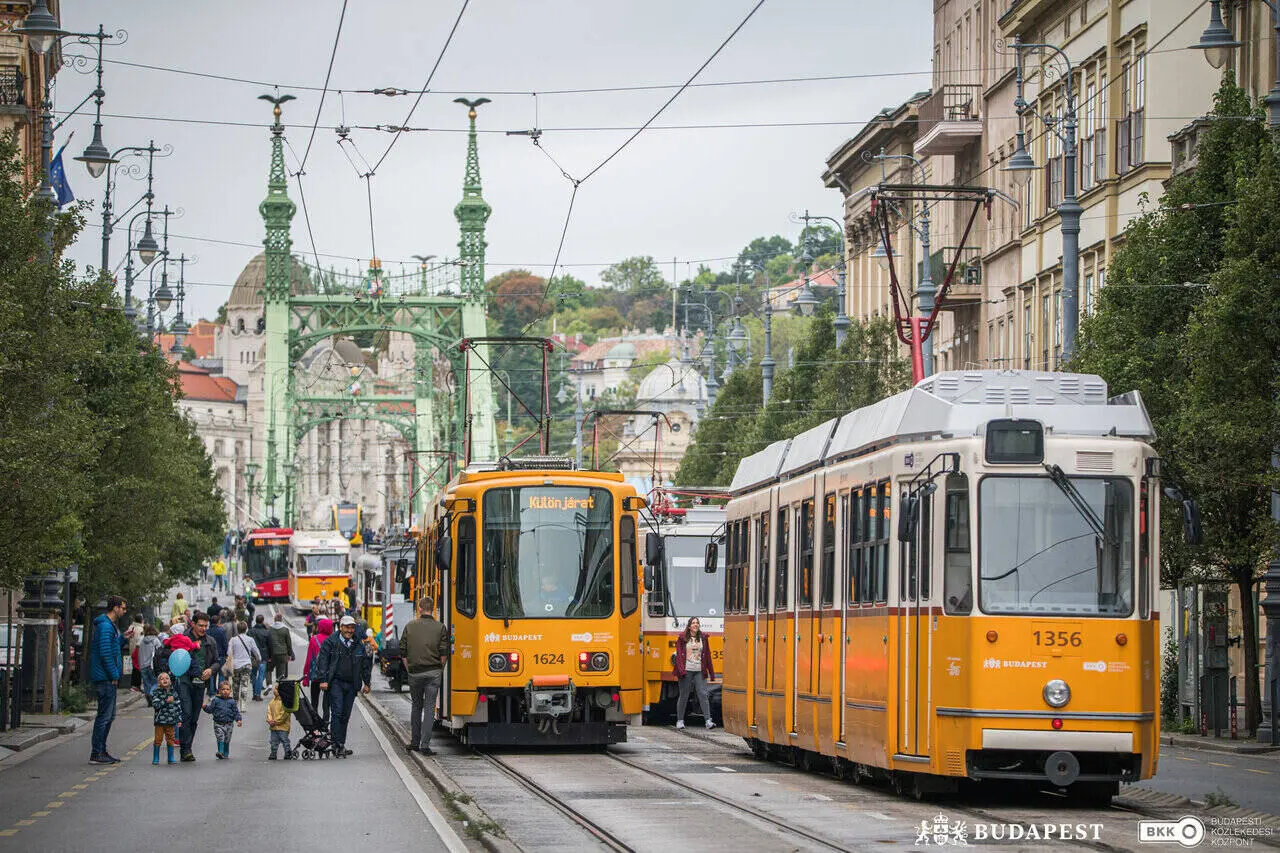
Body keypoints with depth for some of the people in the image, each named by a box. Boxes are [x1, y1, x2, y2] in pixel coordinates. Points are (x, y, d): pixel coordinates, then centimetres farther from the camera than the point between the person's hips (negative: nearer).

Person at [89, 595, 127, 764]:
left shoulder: (110, 625, 17)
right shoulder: (105, 627, -16)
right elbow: (105, 653, -22)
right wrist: (114, 675, -17)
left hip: (108, 679, 11)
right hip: (105, 678, -11)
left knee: (109, 716, 15)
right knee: (104, 716, -7)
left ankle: (101, 751, 21)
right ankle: (96, 754, -5)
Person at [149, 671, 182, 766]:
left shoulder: (173, 692, 7)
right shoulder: (157, 692, -4)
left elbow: (178, 706, 10)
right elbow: (155, 705, -15)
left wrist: (179, 719, 7)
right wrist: (166, 701, -23)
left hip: (171, 720, 3)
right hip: (160, 720, -3)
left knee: (170, 739, 9)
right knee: (158, 739, 0)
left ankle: (171, 758, 17)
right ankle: (155, 758, 9)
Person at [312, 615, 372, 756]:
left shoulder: (359, 645, 12)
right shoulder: (330, 642, -1)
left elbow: (366, 664, 19)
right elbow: (322, 661, -5)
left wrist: (366, 682, 15)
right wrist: (323, 680, -12)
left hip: (351, 684, 4)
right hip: (335, 682, -4)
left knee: (346, 715, 6)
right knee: (337, 712, -13)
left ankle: (340, 744, 12)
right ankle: (338, 744, -15)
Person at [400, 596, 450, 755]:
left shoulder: (410, 627, 1)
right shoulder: (440, 628, -3)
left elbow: (403, 651, 3)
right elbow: (444, 653, -6)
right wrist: (440, 670, 9)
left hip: (414, 672, 2)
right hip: (433, 672, -2)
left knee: (416, 706, 17)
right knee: (429, 708, -1)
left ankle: (414, 742, 21)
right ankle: (425, 745, -7)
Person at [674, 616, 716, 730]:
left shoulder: (703, 638, 10)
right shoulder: (682, 638, 1)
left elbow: (707, 656, 12)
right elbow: (679, 655, -4)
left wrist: (711, 672, 11)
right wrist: (681, 670, -16)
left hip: (699, 671, 2)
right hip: (686, 671, -2)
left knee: (703, 694, -7)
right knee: (683, 696, 4)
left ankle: (708, 720, -10)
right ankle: (680, 720, 15)